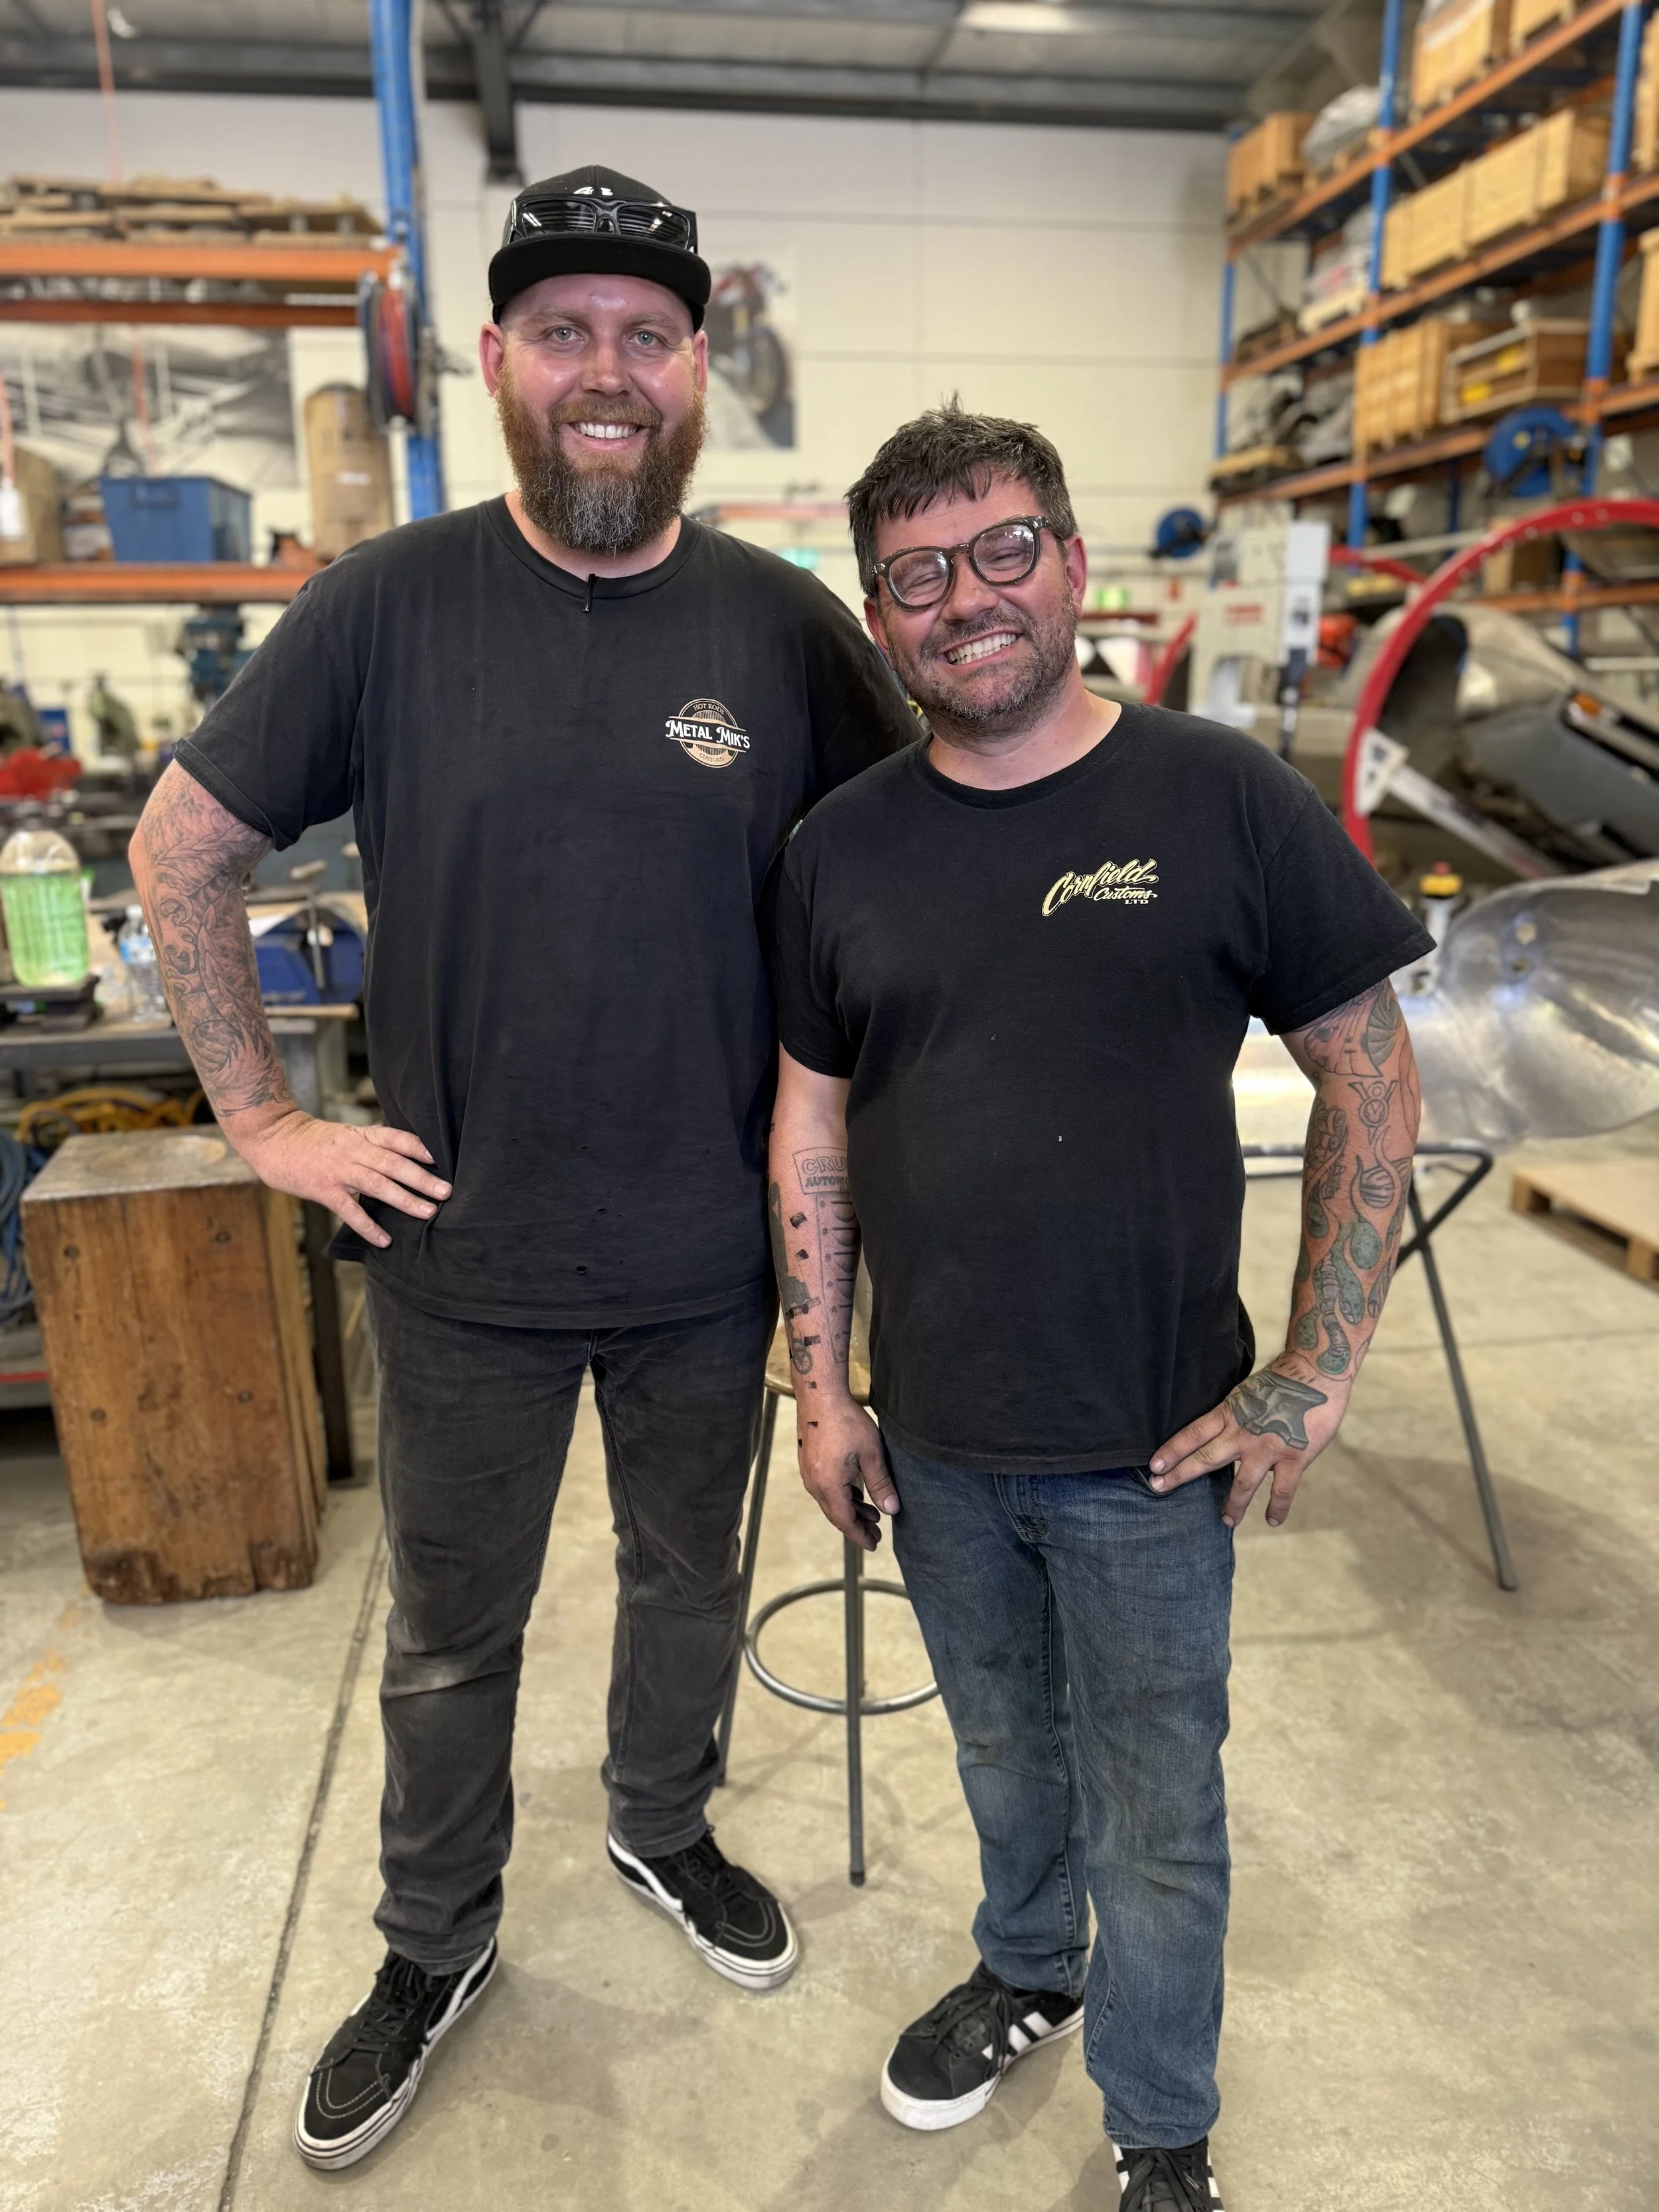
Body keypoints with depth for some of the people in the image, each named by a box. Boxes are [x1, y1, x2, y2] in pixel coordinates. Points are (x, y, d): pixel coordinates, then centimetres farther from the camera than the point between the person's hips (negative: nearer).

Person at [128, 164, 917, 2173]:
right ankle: (435, 1944, 46)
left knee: (688, 1581, 23)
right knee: (449, 1636, 18)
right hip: (463, 1256, -1)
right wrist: (263, 1119, -3)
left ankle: (663, 1829, 53)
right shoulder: (386, 606, -8)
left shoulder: (784, 625, -4)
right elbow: (178, 854, 0)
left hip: (711, 1255, 2)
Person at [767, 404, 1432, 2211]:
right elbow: (811, 1127, 4)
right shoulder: (841, 847, -1)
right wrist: (823, 1385, 3)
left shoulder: (1221, 801, -10)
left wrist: (1318, 1372, -10)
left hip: (1154, 1445, -2)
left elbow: (1370, 1080, -6)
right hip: (936, 1436, 3)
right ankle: (1026, 1974, 55)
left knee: (1155, 1815, 15)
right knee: (1003, 1744, 25)